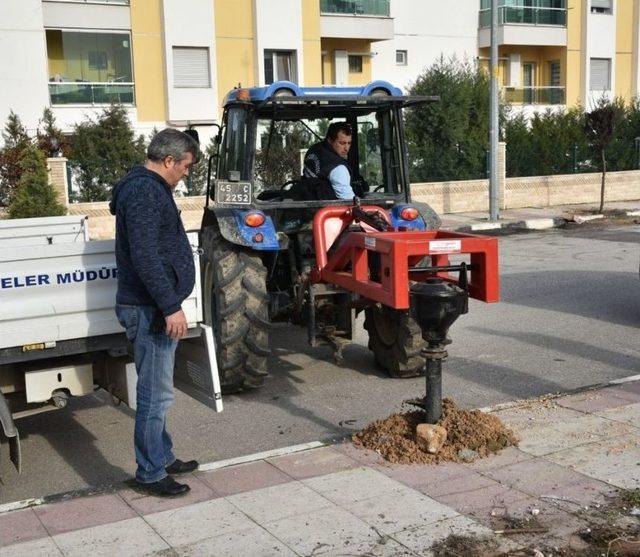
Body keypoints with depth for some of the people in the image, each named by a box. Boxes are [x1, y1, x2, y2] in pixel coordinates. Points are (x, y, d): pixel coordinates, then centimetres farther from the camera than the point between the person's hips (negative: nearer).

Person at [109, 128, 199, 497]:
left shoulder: (150, 188, 18)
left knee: (158, 392, 18)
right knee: (156, 395, -4)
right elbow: (145, 256, -25)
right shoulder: (144, 191, -16)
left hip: (156, 308, 11)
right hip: (151, 310, -11)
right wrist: (170, 307, -25)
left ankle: (163, 457, 30)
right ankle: (151, 473, 6)